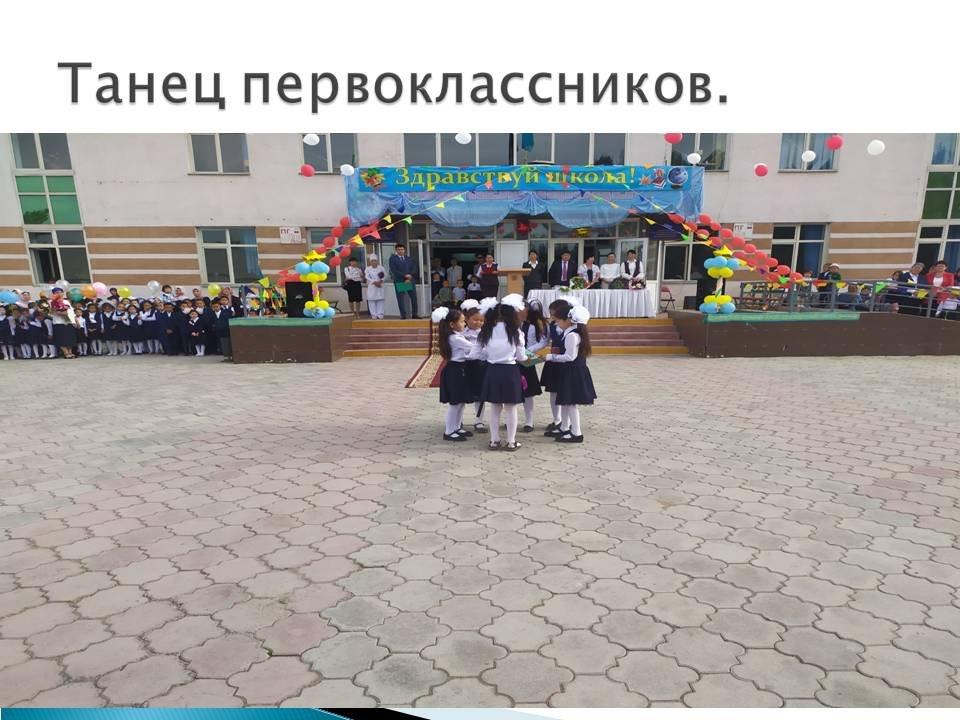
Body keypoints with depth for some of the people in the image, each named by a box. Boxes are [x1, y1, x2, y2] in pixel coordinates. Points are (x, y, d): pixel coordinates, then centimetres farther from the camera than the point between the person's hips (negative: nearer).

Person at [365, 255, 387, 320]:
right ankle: (374, 315, 0)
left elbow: (385, 276, 1)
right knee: (372, 301, -4)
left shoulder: (381, 268, 7)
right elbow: (368, 278, -6)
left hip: (380, 287, 1)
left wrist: (381, 281, -17)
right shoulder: (368, 269, 4)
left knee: (380, 301, 0)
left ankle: (380, 315, 3)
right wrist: (374, 282, -18)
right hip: (371, 287, -1)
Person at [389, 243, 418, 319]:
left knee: (414, 298, 1)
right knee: (401, 300, -1)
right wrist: (405, 275, -15)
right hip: (399, 282, -3)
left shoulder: (409, 259, 16)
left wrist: (409, 277, -9)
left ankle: (414, 314, 9)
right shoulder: (393, 259, 3)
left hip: (410, 281, 3)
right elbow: (393, 270, -9)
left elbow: (414, 269, 8)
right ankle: (403, 315, 4)